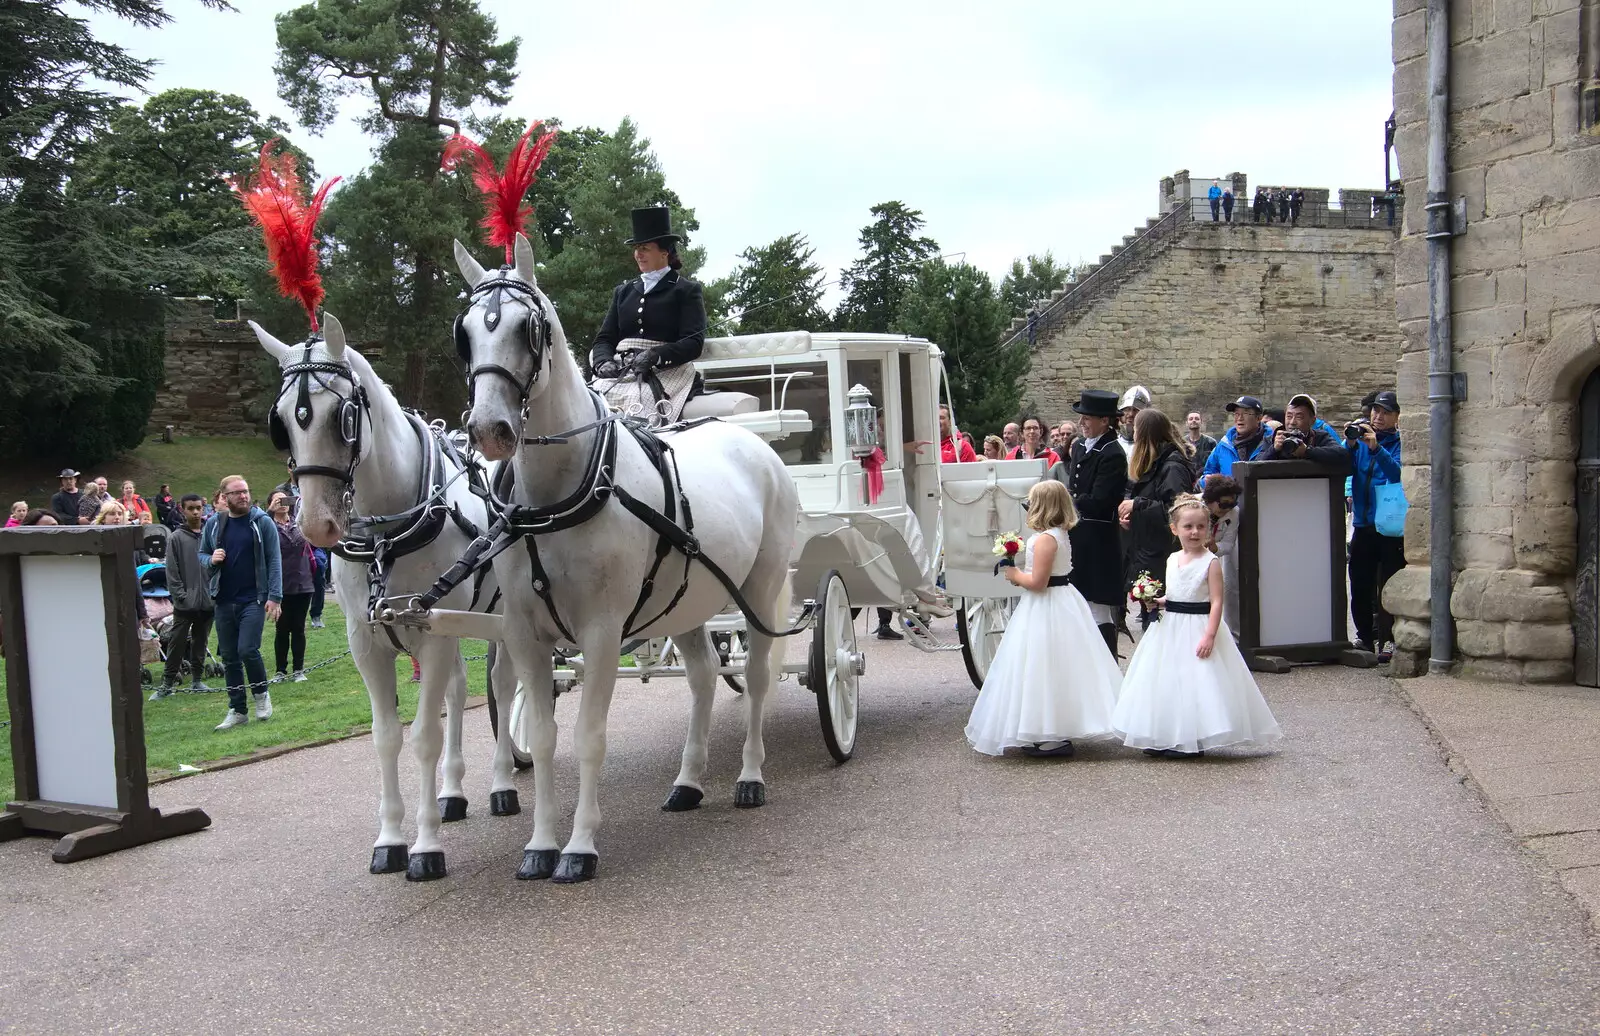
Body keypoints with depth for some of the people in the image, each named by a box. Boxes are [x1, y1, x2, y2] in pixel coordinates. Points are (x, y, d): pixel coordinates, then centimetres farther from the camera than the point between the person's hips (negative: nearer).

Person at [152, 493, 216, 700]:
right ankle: (168, 683, 7)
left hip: (208, 602, 3)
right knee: (177, 644, 0)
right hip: (185, 604, -3)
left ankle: (197, 679, 22)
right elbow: (172, 572, -4)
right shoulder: (177, 537, -3)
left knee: (200, 643, 13)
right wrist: (181, 596, -11)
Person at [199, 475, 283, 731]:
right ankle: (237, 710, 19)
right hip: (224, 601, 4)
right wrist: (211, 559, -7)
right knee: (229, 657, 9)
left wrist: (275, 596, -13)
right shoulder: (213, 524, 7)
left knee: (247, 650, -15)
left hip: (253, 599, -4)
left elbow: (274, 560, -6)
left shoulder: (262, 522, -3)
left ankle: (261, 693, 11)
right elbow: (201, 555, 17)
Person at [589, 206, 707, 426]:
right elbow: (604, 338, 18)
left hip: (667, 373, -4)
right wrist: (604, 361, -7)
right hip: (620, 372, 5)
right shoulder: (623, 291, 24)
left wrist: (655, 356, -20)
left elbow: (694, 343, -3)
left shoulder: (686, 290, 9)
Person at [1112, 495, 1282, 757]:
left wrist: (1209, 635, -23)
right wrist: (1156, 602, 0)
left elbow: (1216, 601, -15)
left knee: (1196, 684, -6)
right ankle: (1162, 738, 20)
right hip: (1170, 628, 7)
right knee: (1164, 682, 10)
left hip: (1198, 627, -7)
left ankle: (1193, 740, 4)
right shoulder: (1172, 559, 9)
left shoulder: (1210, 562, -10)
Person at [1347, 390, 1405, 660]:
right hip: (1363, 524, 5)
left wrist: (1376, 448, -25)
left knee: (1388, 586, -5)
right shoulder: (1360, 439, 12)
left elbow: (1398, 473, -16)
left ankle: (1387, 640, -1)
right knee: (1360, 584, 8)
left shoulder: (1400, 443, -1)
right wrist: (1350, 444, -11)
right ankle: (1365, 637, 19)